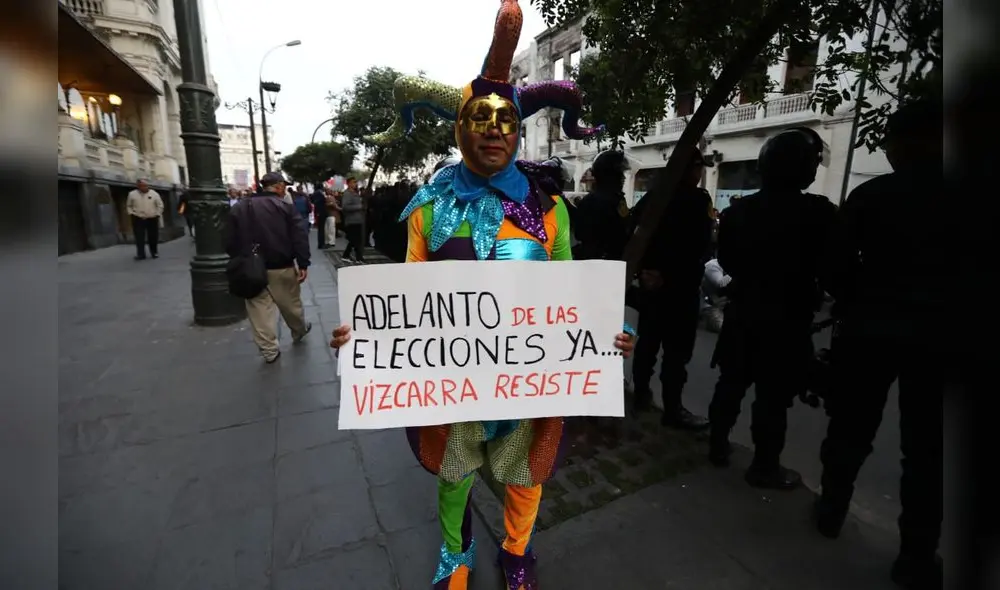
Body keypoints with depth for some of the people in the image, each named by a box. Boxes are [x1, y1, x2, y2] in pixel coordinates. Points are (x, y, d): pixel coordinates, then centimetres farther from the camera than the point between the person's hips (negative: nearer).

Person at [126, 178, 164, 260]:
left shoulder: (154, 194, -1)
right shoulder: (132, 194, 2)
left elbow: (160, 205, 5)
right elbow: (128, 206, 13)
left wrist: (158, 214, 0)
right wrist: (131, 213, 1)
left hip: (152, 219, 0)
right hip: (138, 219, 0)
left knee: (153, 237, 5)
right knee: (139, 238, -5)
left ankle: (154, 252, 20)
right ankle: (141, 254, -5)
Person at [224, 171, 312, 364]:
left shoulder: (238, 208, 7)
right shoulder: (286, 207, -6)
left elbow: (230, 242, 7)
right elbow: (299, 238, -13)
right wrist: (303, 264, -10)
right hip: (282, 267, -2)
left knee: (260, 310, 6)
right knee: (291, 304, 17)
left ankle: (269, 351, 10)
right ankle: (299, 331, 40)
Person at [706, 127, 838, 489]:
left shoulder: (737, 210, 1)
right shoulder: (819, 212, -15)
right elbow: (831, 271, -12)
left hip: (743, 312, 5)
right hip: (788, 319, -5)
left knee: (731, 383, 16)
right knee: (773, 395, 6)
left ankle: (718, 445, 28)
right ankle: (764, 467, 19)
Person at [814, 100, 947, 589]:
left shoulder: (869, 195, -3)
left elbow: (839, 260, -2)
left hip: (870, 326, 0)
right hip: (933, 331, 0)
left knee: (851, 427, 14)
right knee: (925, 445, 8)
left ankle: (832, 510, 27)